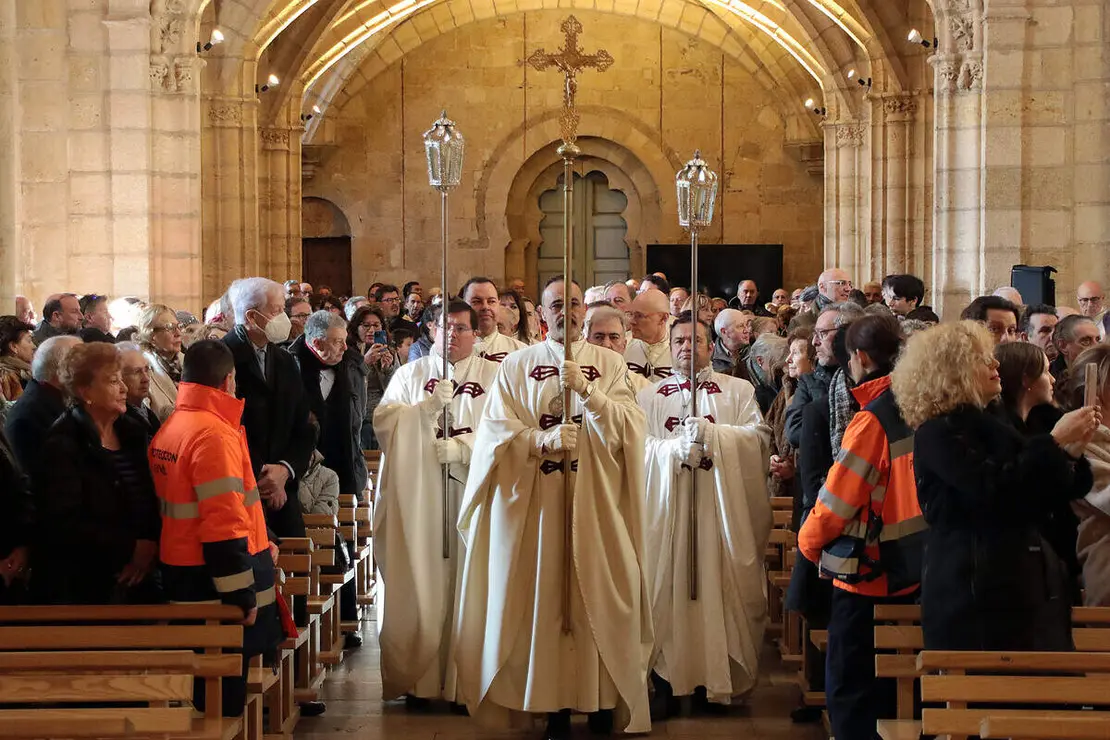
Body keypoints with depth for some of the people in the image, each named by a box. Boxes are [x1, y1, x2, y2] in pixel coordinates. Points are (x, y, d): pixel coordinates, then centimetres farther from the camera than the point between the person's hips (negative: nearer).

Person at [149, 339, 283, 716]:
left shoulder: (169, 428, 10)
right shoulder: (214, 433, -19)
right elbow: (224, 521, -24)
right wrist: (242, 594, -21)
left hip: (182, 573, 9)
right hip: (214, 580, -9)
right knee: (227, 687, -1)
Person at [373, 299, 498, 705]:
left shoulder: (493, 376, 9)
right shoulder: (410, 374, 15)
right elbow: (383, 420, 2)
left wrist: (461, 447, -15)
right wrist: (429, 406, -11)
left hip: (470, 493, -1)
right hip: (417, 495, 1)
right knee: (418, 584, -2)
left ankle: (463, 679, 2)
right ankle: (416, 678, 4)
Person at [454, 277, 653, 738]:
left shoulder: (608, 363, 9)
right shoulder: (517, 366, 8)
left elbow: (628, 426, -3)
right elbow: (496, 431, -1)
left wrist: (586, 389, -15)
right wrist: (542, 440, -16)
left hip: (597, 500, 0)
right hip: (538, 502, 0)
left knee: (597, 596, -2)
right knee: (546, 597, -2)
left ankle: (603, 700, 8)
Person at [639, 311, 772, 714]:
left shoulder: (738, 390, 11)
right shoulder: (649, 396, 14)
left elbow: (759, 435, -3)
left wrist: (710, 432, -16)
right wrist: (676, 447, -18)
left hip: (721, 509, -1)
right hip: (667, 510, 1)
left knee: (718, 587, -2)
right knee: (669, 588, -3)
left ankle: (717, 676, 5)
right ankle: (667, 677, 0)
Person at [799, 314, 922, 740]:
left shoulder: (871, 420, -19)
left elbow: (838, 498, -16)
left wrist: (808, 541, 2)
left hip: (868, 571, -8)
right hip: (910, 570, 8)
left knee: (848, 689, 1)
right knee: (888, 682, 18)